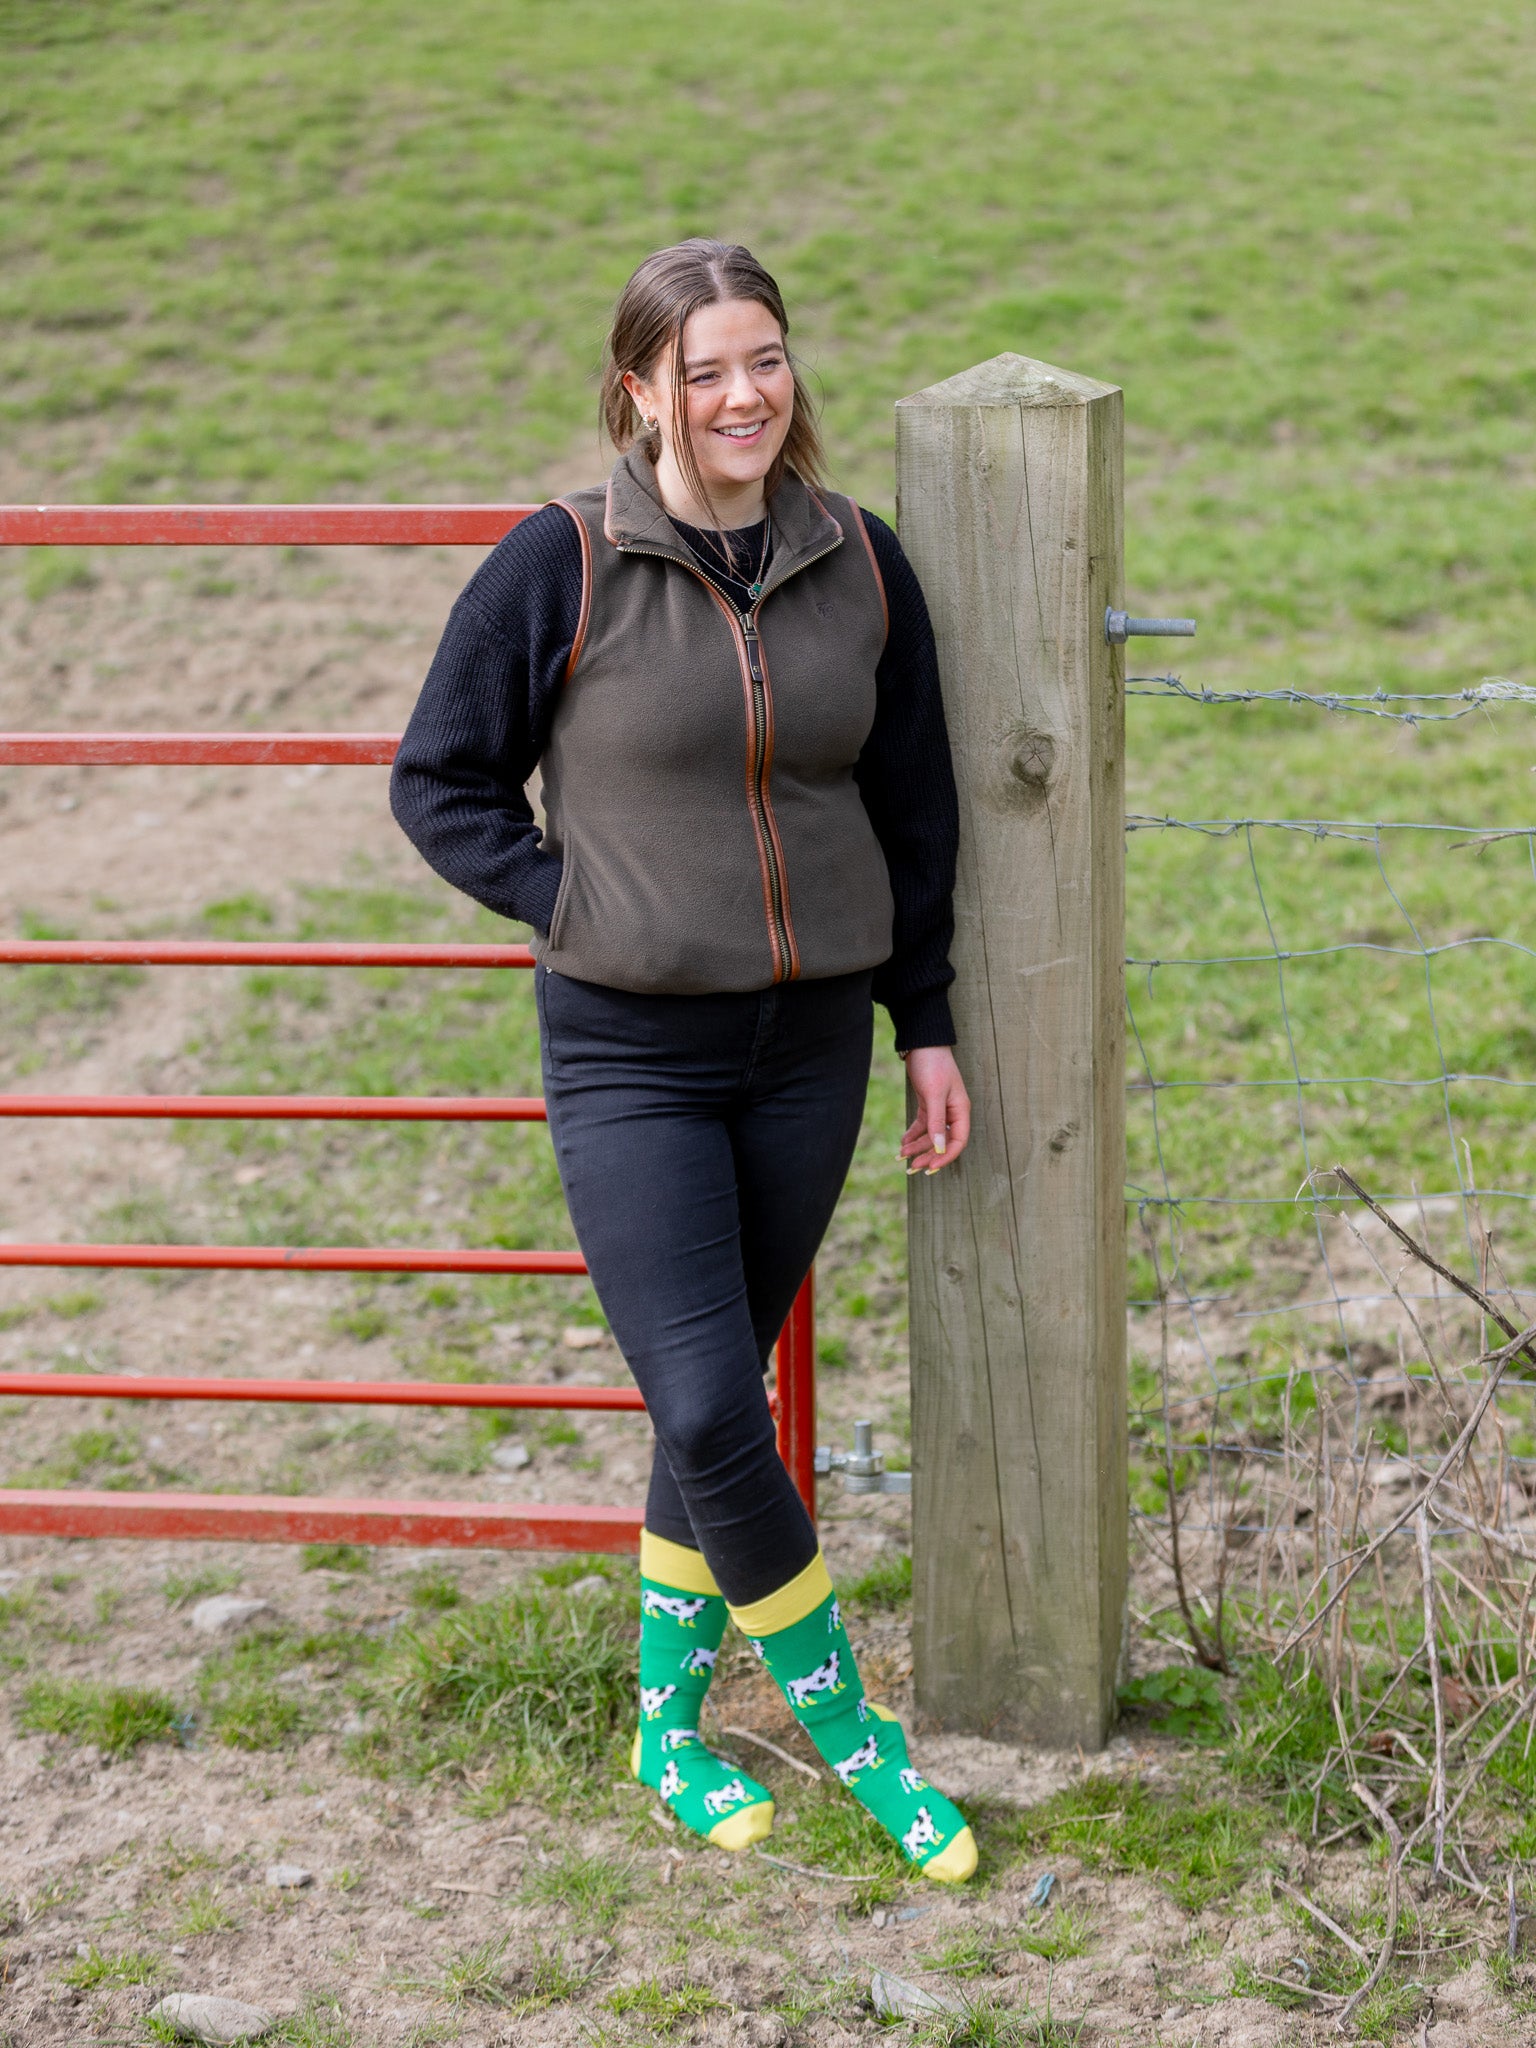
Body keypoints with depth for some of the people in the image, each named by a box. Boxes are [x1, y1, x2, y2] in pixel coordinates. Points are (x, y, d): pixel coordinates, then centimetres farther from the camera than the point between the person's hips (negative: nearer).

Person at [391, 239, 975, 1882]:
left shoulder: (859, 564, 3)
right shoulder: (563, 566, -9)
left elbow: (912, 810, 12)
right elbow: (440, 781, 0)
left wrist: (926, 1026, 11)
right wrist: (572, 904, -9)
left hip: (811, 1049, 4)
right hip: (631, 1057, -3)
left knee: (721, 1391, 12)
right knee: (707, 1411, -8)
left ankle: (669, 1715, 29)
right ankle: (841, 1717, 12)